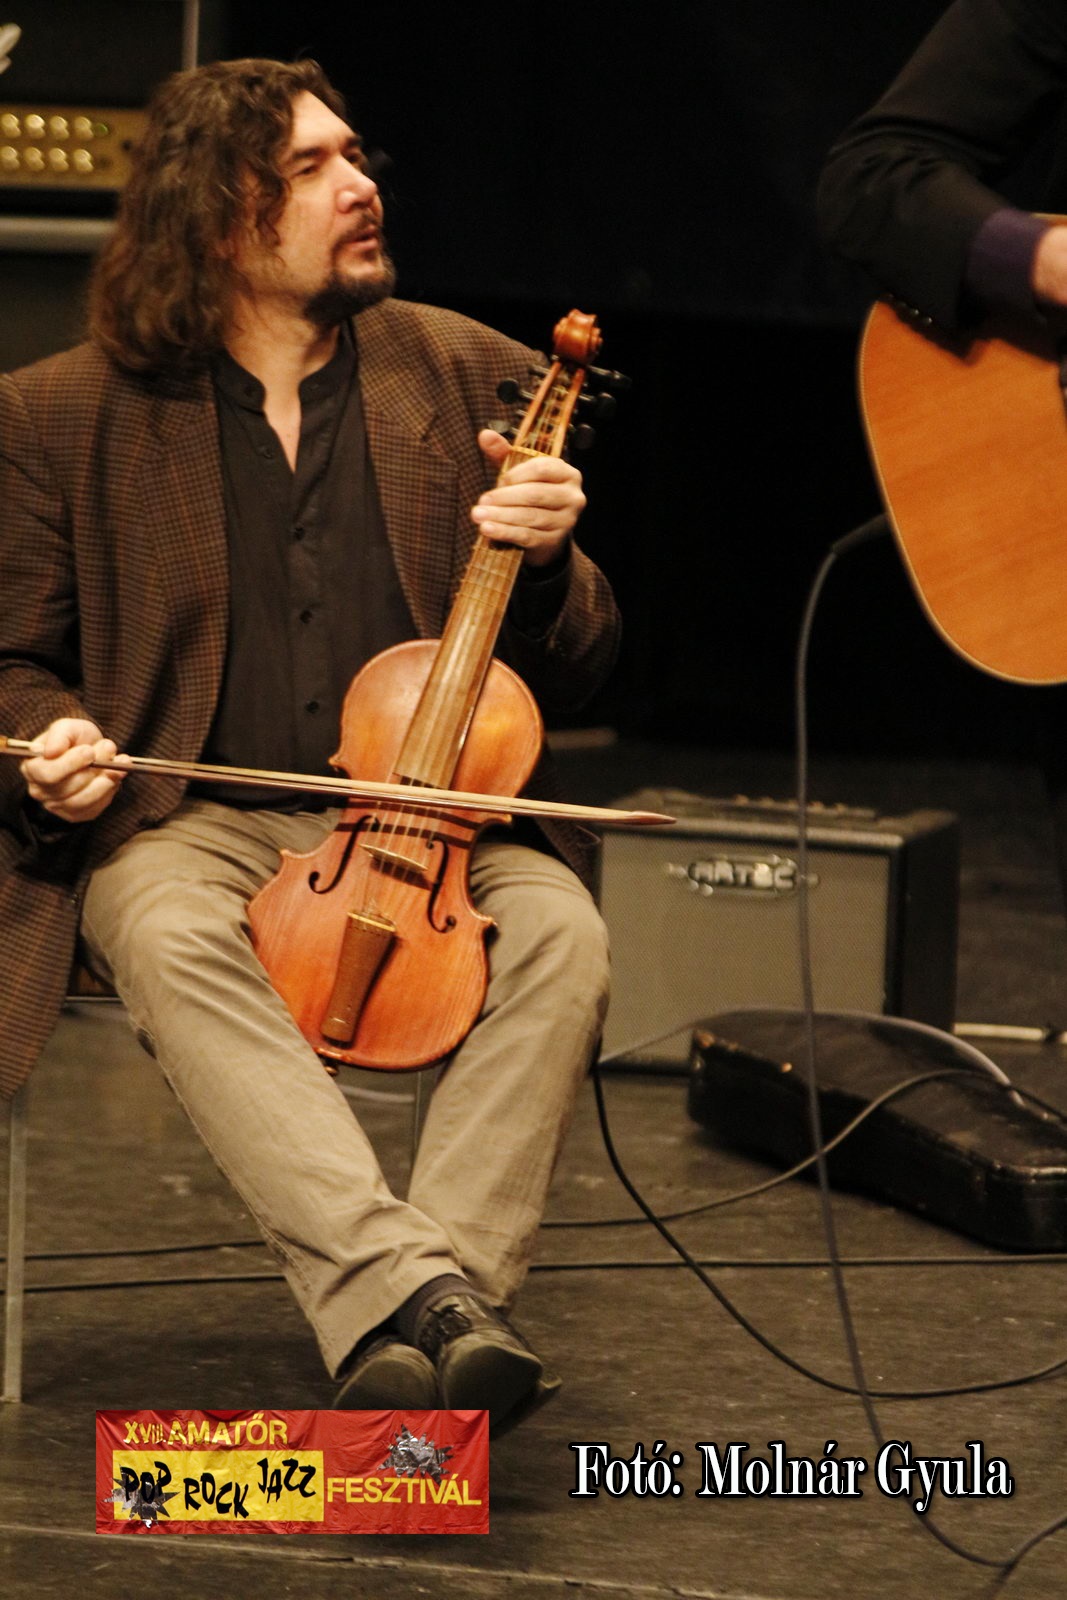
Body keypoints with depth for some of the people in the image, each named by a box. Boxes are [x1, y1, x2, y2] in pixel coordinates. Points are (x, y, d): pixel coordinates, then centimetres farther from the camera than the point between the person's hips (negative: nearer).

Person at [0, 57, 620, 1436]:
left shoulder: (468, 376, 10)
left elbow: (572, 677, 13)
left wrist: (543, 562, -10)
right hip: (194, 821, -1)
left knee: (559, 928, -30)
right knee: (170, 936, -36)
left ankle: (400, 1329, -37)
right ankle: (413, 1285, -47)